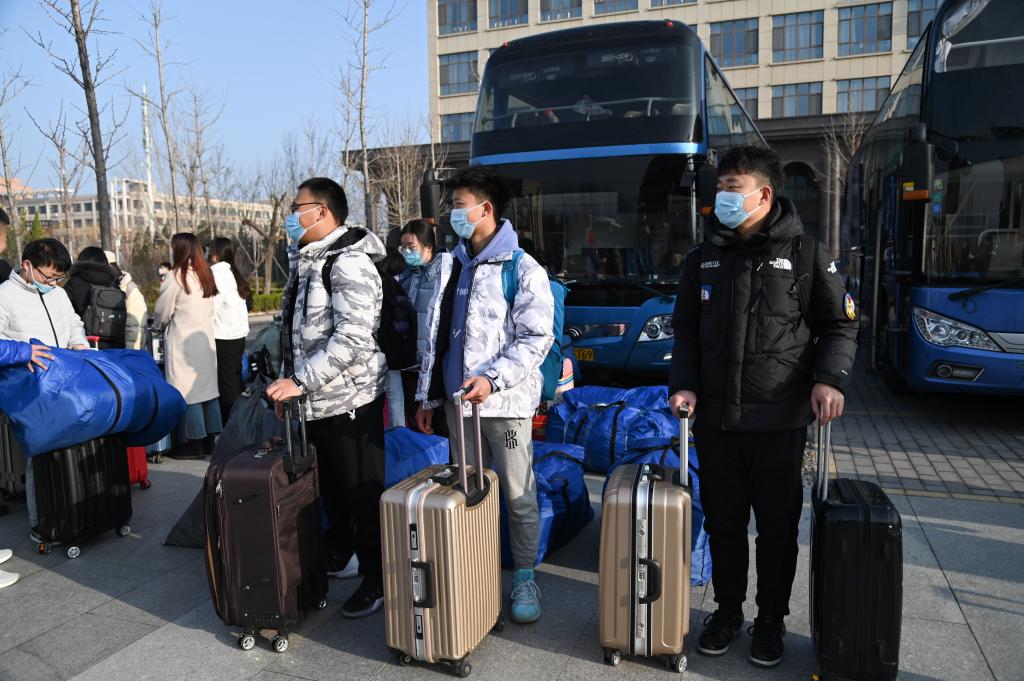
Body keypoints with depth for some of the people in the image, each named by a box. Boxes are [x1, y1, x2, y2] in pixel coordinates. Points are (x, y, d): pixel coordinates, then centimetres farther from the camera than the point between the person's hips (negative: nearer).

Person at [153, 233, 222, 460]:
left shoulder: (177, 277, -11)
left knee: (187, 390, -3)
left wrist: (158, 326, 18)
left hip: (184, 341, -7)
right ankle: (209, 439, 15)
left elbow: (162, 312, -3)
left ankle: (194, 442, 0)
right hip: (206, 338, 7)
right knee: (207, 386, 9)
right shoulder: (206, 275, 8)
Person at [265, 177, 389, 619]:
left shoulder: (348, 263, -16)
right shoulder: (305, 263, 14)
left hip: (349, 401, -9)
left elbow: (352, 337, -26)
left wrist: (300, 380, -24)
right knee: (330, 491, 22)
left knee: (364, 496, 4)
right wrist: (287, 384, 15)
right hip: (313, 402, 9)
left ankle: (377, 580, 18)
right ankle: (338, 556, 42)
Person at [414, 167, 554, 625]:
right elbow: (436, 335, 15)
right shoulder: (453, 267, 12)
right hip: (458, 399, 6)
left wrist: (492, 379, -23)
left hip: (504, 401, -6)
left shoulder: (522, 269, -7)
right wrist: (427, 395, 14)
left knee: (518, 495, 4)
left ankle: (524, 577, 21)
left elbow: (537, 338, -12)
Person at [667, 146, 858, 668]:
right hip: (715, 417, 3)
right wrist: (684, 385, 0)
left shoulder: (804, 254, -1)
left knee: (778, 523, 9)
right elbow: (686, 328, 13)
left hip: (780, 419, -2)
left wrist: (829, 379, -12)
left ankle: (771, 617, 27)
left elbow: (839, 325, 3)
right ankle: (727, 609, 30)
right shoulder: (703, 258, 8)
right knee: (723, 520, 12)